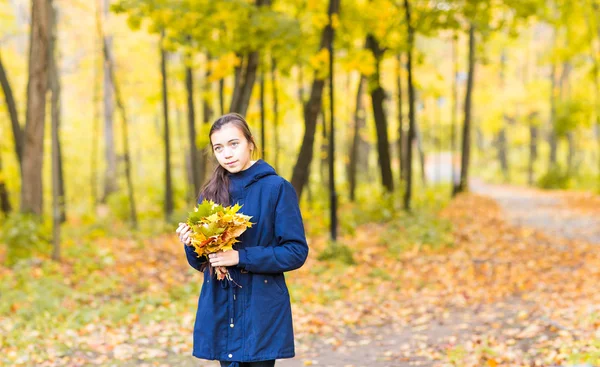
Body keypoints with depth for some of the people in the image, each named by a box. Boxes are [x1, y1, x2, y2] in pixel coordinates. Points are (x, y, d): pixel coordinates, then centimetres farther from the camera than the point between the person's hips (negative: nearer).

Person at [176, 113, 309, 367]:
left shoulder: (277, 188, -5)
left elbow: (296, 252, -9)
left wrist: (241, 257, -17)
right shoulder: (210, 193, 9)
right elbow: (200, 262, 13)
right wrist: (191, 243, -9)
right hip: (220, 310, 4)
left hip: (261, 311, -4)